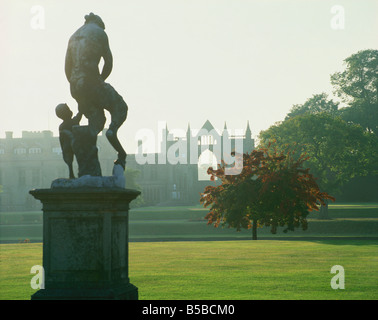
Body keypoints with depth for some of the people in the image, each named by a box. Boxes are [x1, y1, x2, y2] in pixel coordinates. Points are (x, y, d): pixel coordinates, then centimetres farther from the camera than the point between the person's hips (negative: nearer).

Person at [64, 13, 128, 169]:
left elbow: (67, 68, 21)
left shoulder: (74, 36, 23)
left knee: (96, 119, 15)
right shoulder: (99, 32, 5)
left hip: (75, 86, 6)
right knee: (120, 108, 8)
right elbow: (109, 63, 2)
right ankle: (113, 128, -22)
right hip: (91, 79, -6)